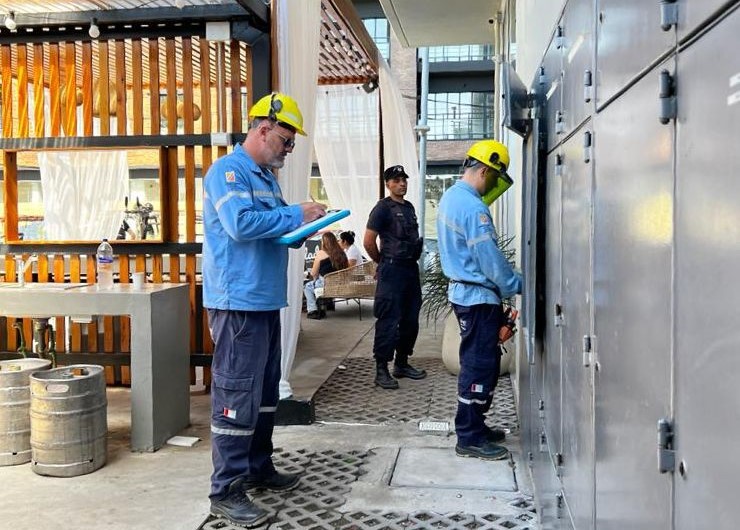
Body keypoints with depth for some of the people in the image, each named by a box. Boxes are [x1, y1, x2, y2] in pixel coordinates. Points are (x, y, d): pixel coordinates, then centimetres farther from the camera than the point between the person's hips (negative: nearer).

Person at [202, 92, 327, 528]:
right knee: (237, 395, -7)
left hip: (266, 300, 10)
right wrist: (296, 214, -16)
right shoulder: (228, 171, -11)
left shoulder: (267, 177, 18)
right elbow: (241, 225, -24)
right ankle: (227, 491, 1)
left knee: (265, 392, 16)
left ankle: (259, 468, 29)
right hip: (238, 300, -10)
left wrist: (304, 223, 5)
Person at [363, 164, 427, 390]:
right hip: (392, 272, -8)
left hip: (411, 269, 8)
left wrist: (415, 258, 16)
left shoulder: (409, 207, 16)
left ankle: (402, 364, 25)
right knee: (388, 322, -7)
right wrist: (383, 262, 1)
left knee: (410, 320, 13)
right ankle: (381, 370, 0)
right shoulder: (383, 208, -7)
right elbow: (368, 242, -10)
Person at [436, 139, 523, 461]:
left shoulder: (450, 197, 10)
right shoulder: (473, 208, -21)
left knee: (476, 362, 17)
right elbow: (490, 259, -20)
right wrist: (518, 286, -5)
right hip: (478, 296, -10)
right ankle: (469, 438, 4)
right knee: (480, 366, -3)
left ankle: (473, 426, 27)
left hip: (463, 291, 10)